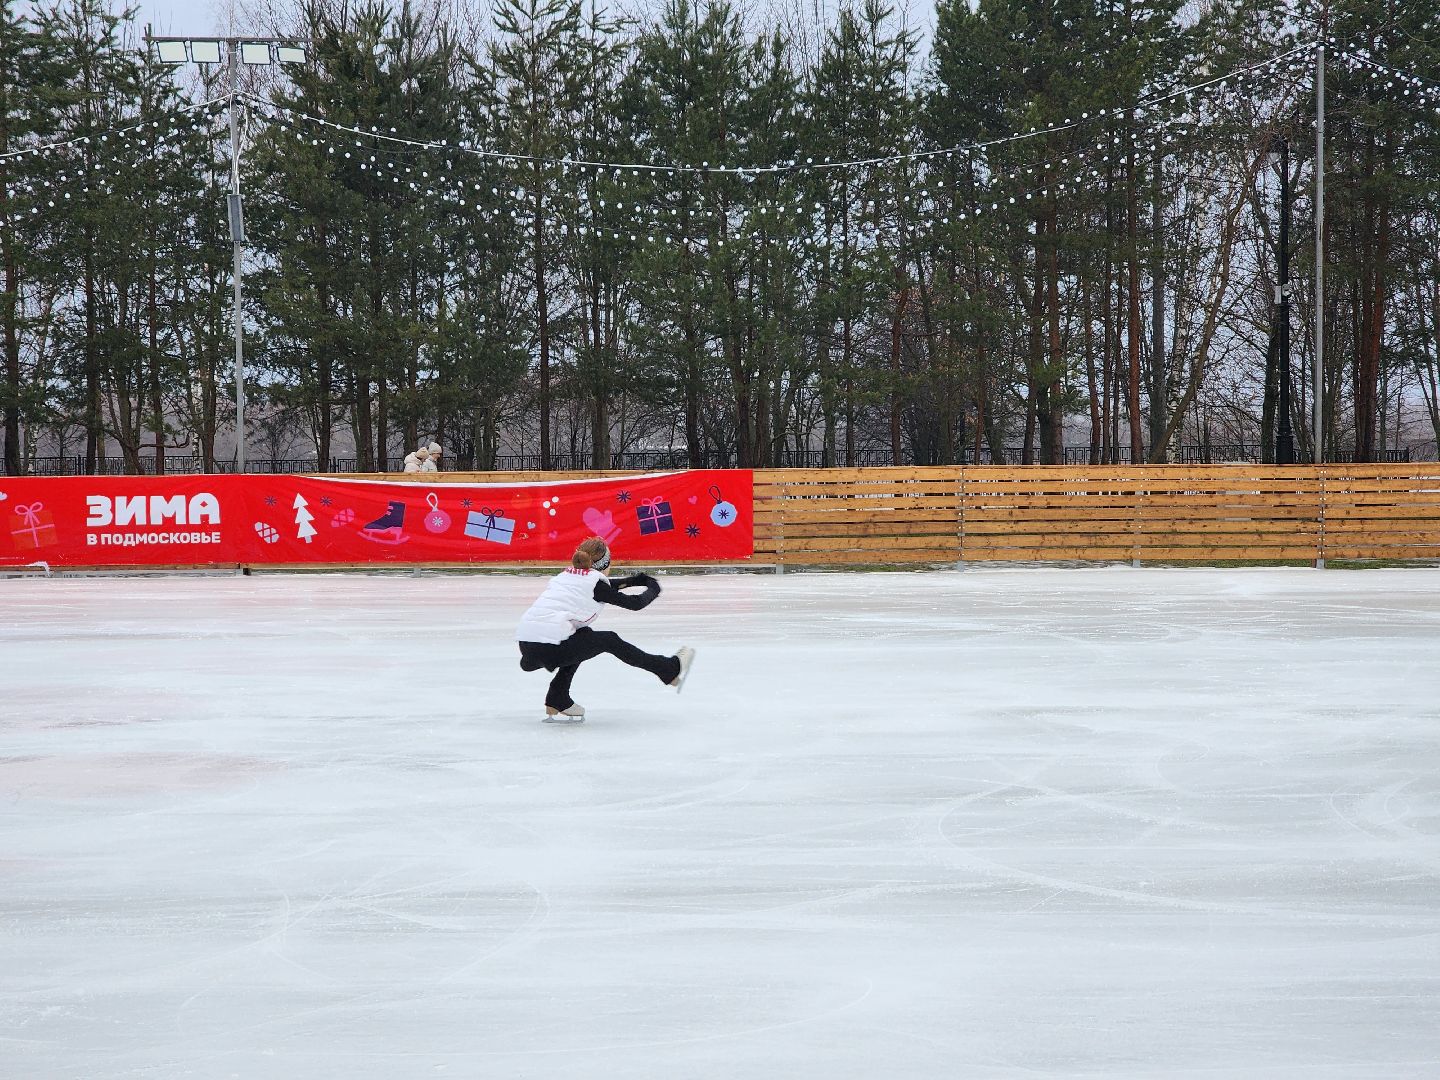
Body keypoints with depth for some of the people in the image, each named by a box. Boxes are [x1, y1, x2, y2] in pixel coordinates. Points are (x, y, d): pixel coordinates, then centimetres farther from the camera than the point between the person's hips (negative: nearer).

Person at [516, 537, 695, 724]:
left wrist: (634, 580, 41)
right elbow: (635, 603, 9)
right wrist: (653, 589, 28)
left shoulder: (567, 574, 21)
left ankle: (557, 702, 24)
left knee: (583, 636, 28)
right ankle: (671, 670, 21)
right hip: (549, 648, -7)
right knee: (610, 641, 10)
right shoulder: (595, 581, 2)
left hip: (524, 642, 7)